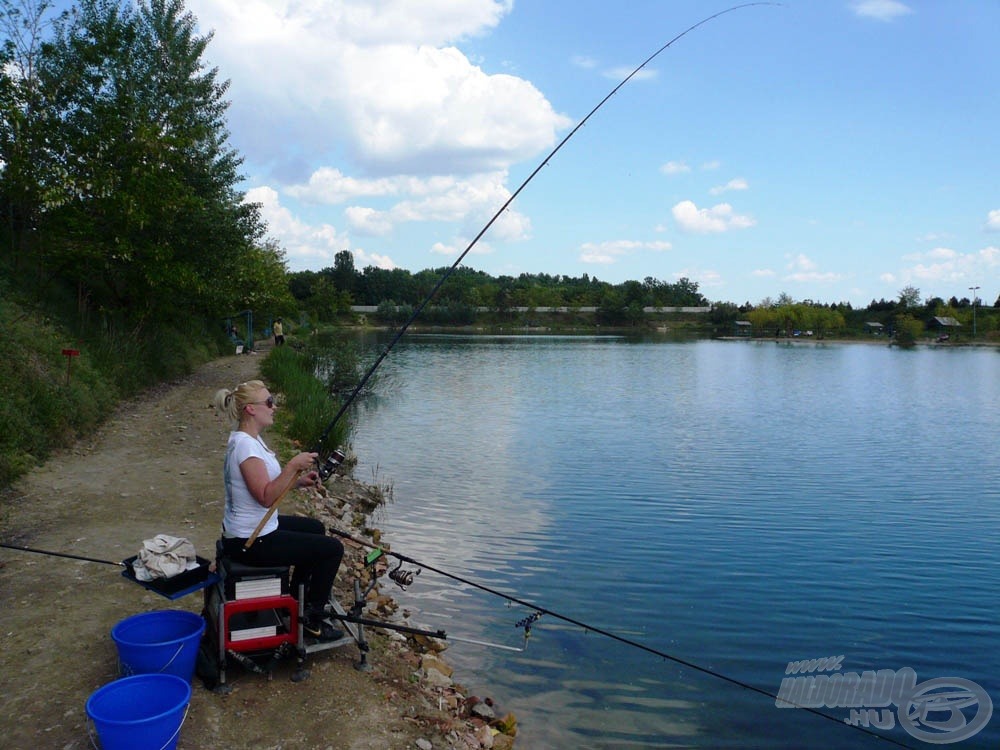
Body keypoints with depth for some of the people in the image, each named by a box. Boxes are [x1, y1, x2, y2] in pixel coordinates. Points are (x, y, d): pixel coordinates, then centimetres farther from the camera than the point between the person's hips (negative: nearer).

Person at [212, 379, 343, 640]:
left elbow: (266, 483, 15)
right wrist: (292, 466, -30)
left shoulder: (250, 439, 6)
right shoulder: (245, 445, -25)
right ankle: (312, 618, 9)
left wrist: (298, 480, 2)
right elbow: (266, 497, -30)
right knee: (332, 548, -5)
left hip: (252, 528, 11)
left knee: (315, 528, 28)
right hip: (252, 541, -11)